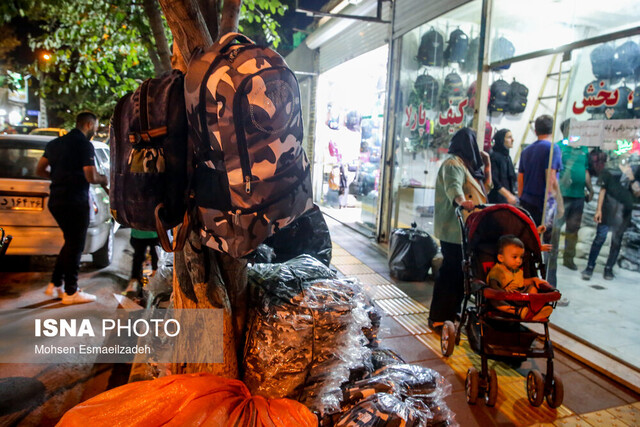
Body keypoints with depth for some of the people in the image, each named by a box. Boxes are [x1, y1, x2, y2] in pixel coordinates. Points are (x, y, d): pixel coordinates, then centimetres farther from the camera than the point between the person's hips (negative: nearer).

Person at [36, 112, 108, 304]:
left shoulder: (55, 143, 14)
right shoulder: (85, 145, -12)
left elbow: (40, 170, 18)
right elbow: (91, 177, -19)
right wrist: (104, 179, 1)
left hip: (56, 200, 8)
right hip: (75, 202, -8)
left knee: (71, 242, 20)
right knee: (75, 245, 1)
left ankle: (54, 285, 24)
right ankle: (71, 292, 9)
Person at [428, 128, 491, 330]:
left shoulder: (466, 164, 21)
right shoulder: (453, 164, -12)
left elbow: (485, 187, 25)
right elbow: (452, 186, -32)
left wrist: (487, 164, 15)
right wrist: (460, 200, -52)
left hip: (464, 229, 10)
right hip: (454, 229, -10)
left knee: (459, 271, 14)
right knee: (451, 270, -9)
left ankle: (451, 311, 26)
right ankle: (438, 318, -2)